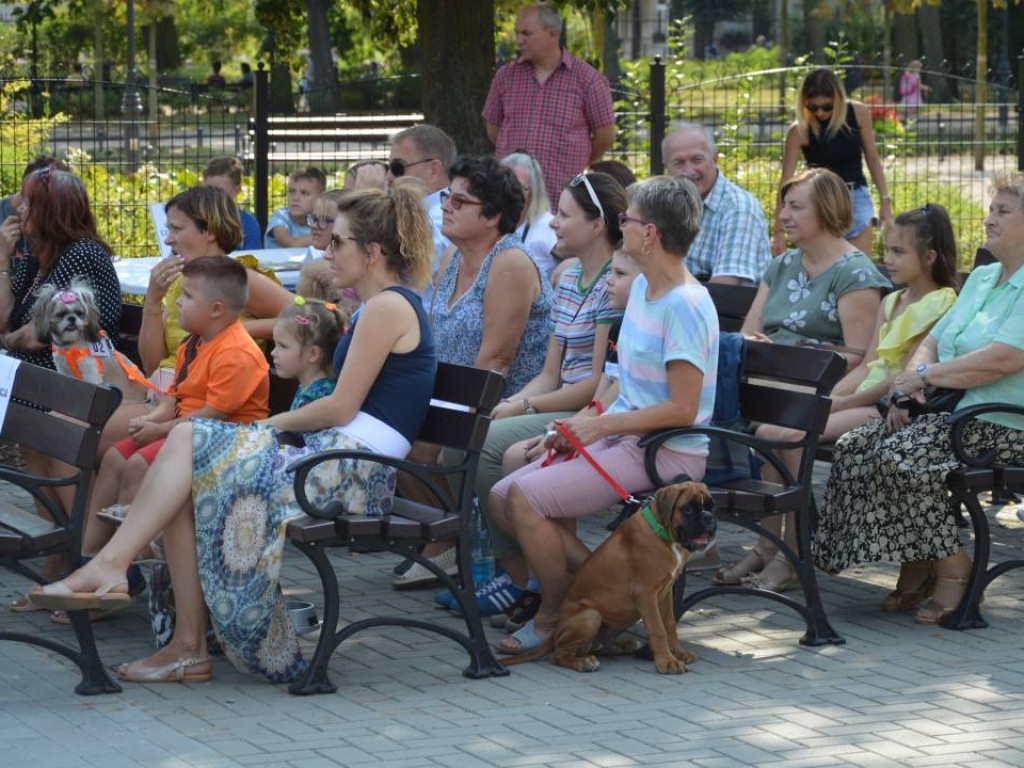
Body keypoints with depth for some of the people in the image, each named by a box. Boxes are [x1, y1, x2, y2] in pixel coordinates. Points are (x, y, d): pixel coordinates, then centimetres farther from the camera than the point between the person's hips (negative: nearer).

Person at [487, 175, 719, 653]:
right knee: (502, 498, 0)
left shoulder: (686, 305, -19)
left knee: (527, 496, -22)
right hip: (623, 436, 10)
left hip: (668, 453, -10)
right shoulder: (642, 287, 11)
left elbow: (682, 409, -22)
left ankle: (553, 618, -3)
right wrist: (580, 422, 6)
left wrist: (601, 424, -18)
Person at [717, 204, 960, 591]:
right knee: (767, 430, -10)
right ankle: (767, 547, -9)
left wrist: (842, 402, -16)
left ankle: (790, 557, -21)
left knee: (793, 436, -26)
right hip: (863, 398, 9)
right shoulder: (891, 302, 21)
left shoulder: (941, 304, -8)